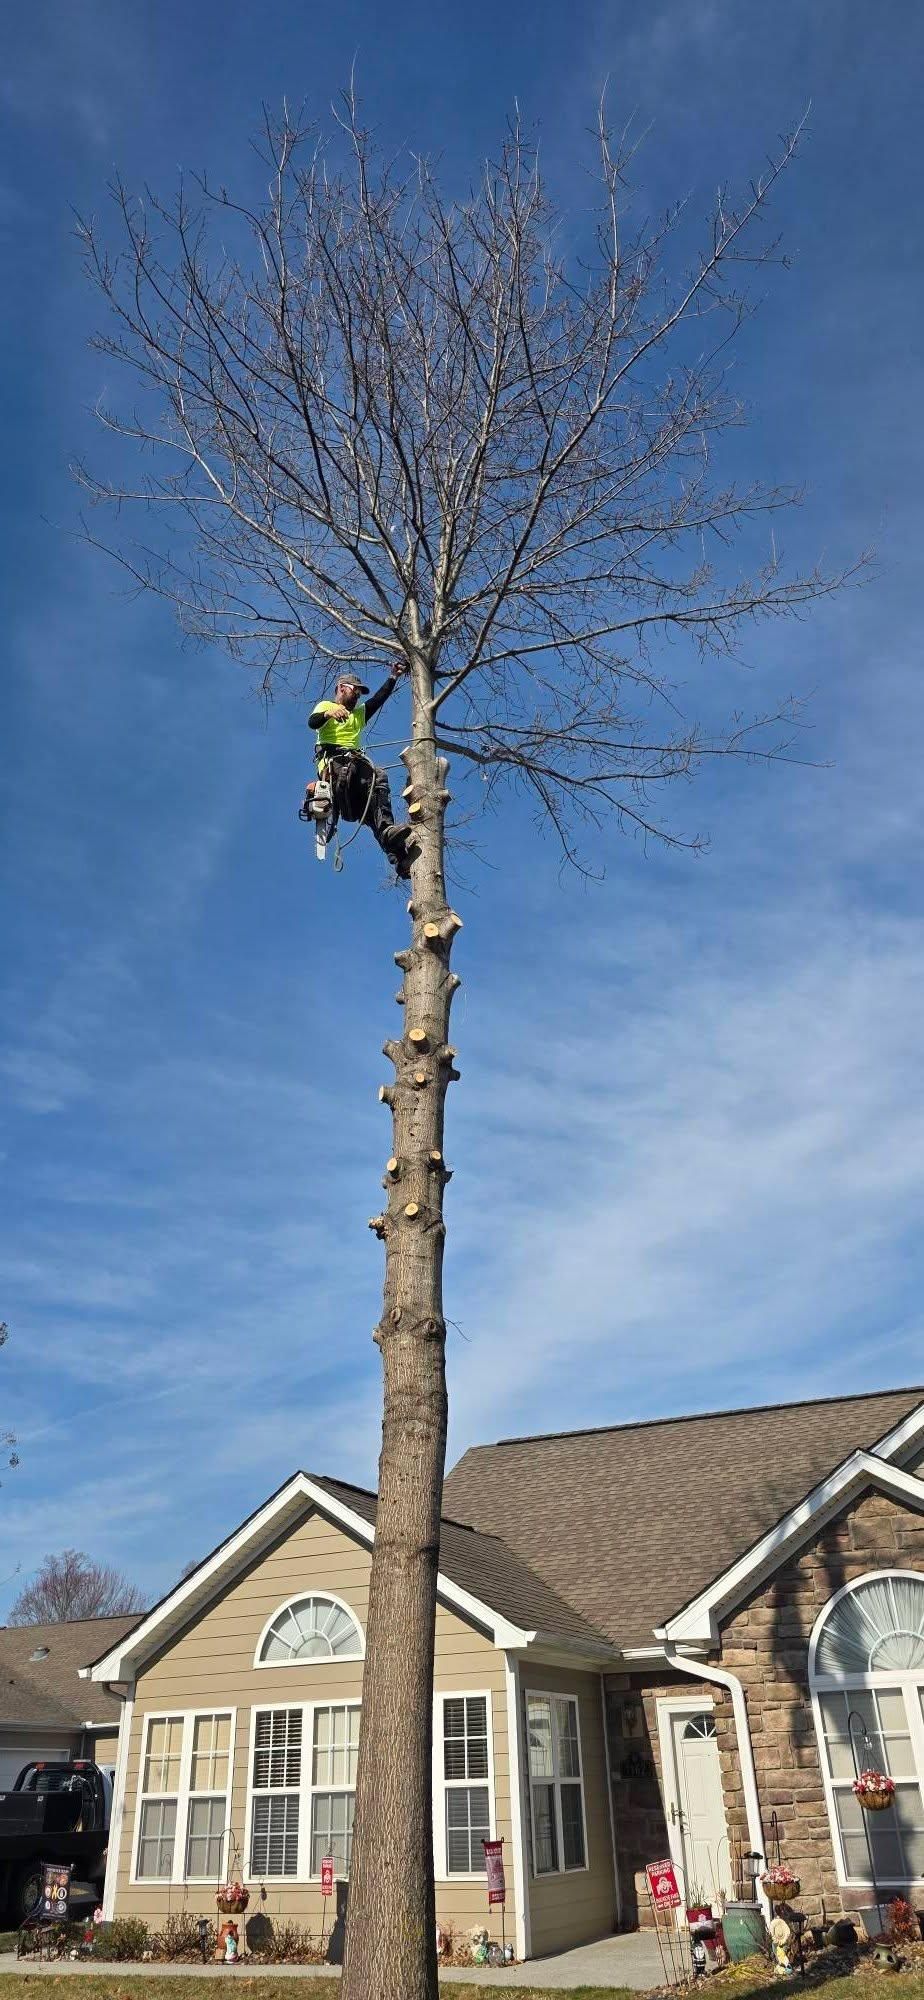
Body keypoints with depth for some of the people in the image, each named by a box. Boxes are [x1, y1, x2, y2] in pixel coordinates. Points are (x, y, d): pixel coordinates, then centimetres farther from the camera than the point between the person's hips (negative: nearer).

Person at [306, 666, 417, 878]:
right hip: (332, 759, -6)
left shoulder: (359, 714, 40)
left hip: (356, 761, 6)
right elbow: (312, 722, -1)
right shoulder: (325, 706, 21)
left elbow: (379, 698, 27)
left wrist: (393, 678, 20)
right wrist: (329, 713, -20)